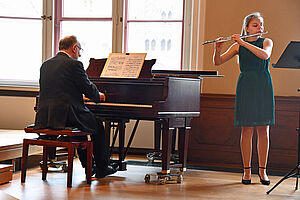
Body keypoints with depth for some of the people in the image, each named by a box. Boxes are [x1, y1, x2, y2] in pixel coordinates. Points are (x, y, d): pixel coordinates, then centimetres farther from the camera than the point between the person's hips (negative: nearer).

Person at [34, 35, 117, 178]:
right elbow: (89, 90, -6)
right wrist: (99, 96, 18)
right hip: (65, 116, -7)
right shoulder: (74, 64, -9)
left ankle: (88, 166, 33)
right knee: (97, 124, 19)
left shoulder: (45, 65, 13)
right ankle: (102, 168, 25)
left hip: (44, 117, 7)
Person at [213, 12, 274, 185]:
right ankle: (247, 171, 6)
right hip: (246, 87, 0)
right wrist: (218, 50, -18)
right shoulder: (238, 46, 6)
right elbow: (218, 62, 2)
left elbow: (265, 55, -17)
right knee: (247, 130, -1)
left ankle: (263, 171, 8)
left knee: (263, 130, 1)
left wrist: (244, 43, -20)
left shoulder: (267, 42, 6)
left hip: (264, 88, 1)